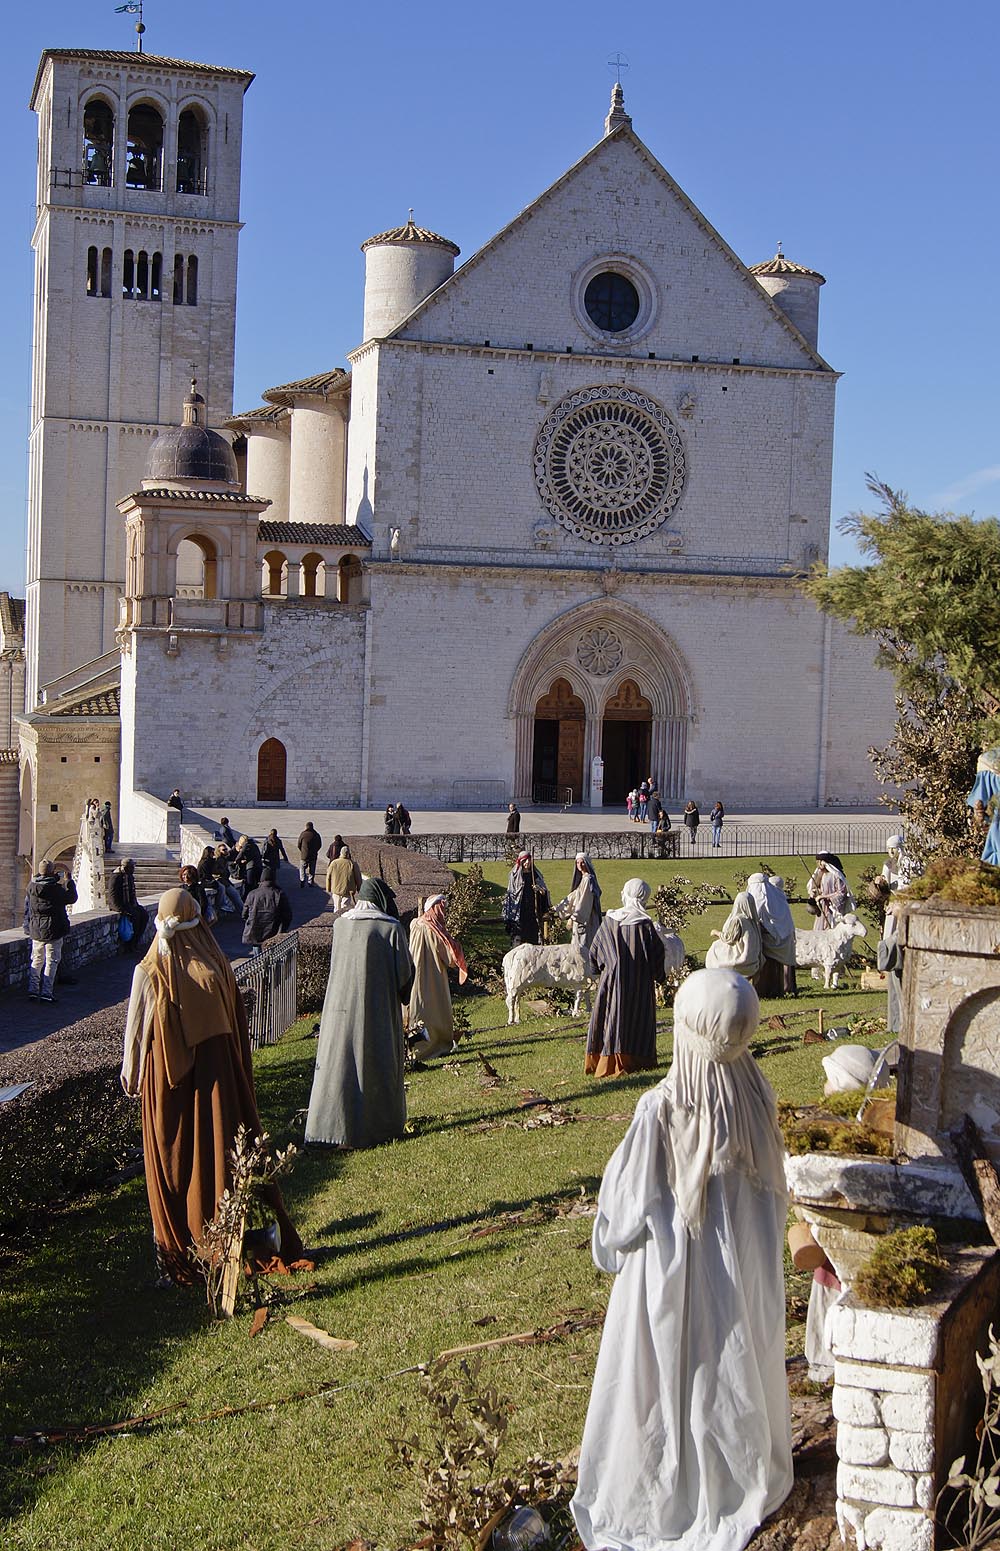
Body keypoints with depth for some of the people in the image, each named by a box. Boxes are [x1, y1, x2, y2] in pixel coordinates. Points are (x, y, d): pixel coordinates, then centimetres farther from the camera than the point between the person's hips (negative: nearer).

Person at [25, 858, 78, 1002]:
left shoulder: (31, 887, 0)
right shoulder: (55, 888, -17)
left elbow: (27, 907, 10)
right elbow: (72, 898, -4)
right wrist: (68, 881, 7)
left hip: (35, 930, 5)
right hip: (53, 929, -5)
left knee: (37, 959, 17)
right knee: (52, 961, 1)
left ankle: (33, 990, 15)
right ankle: (46, 992, -1)